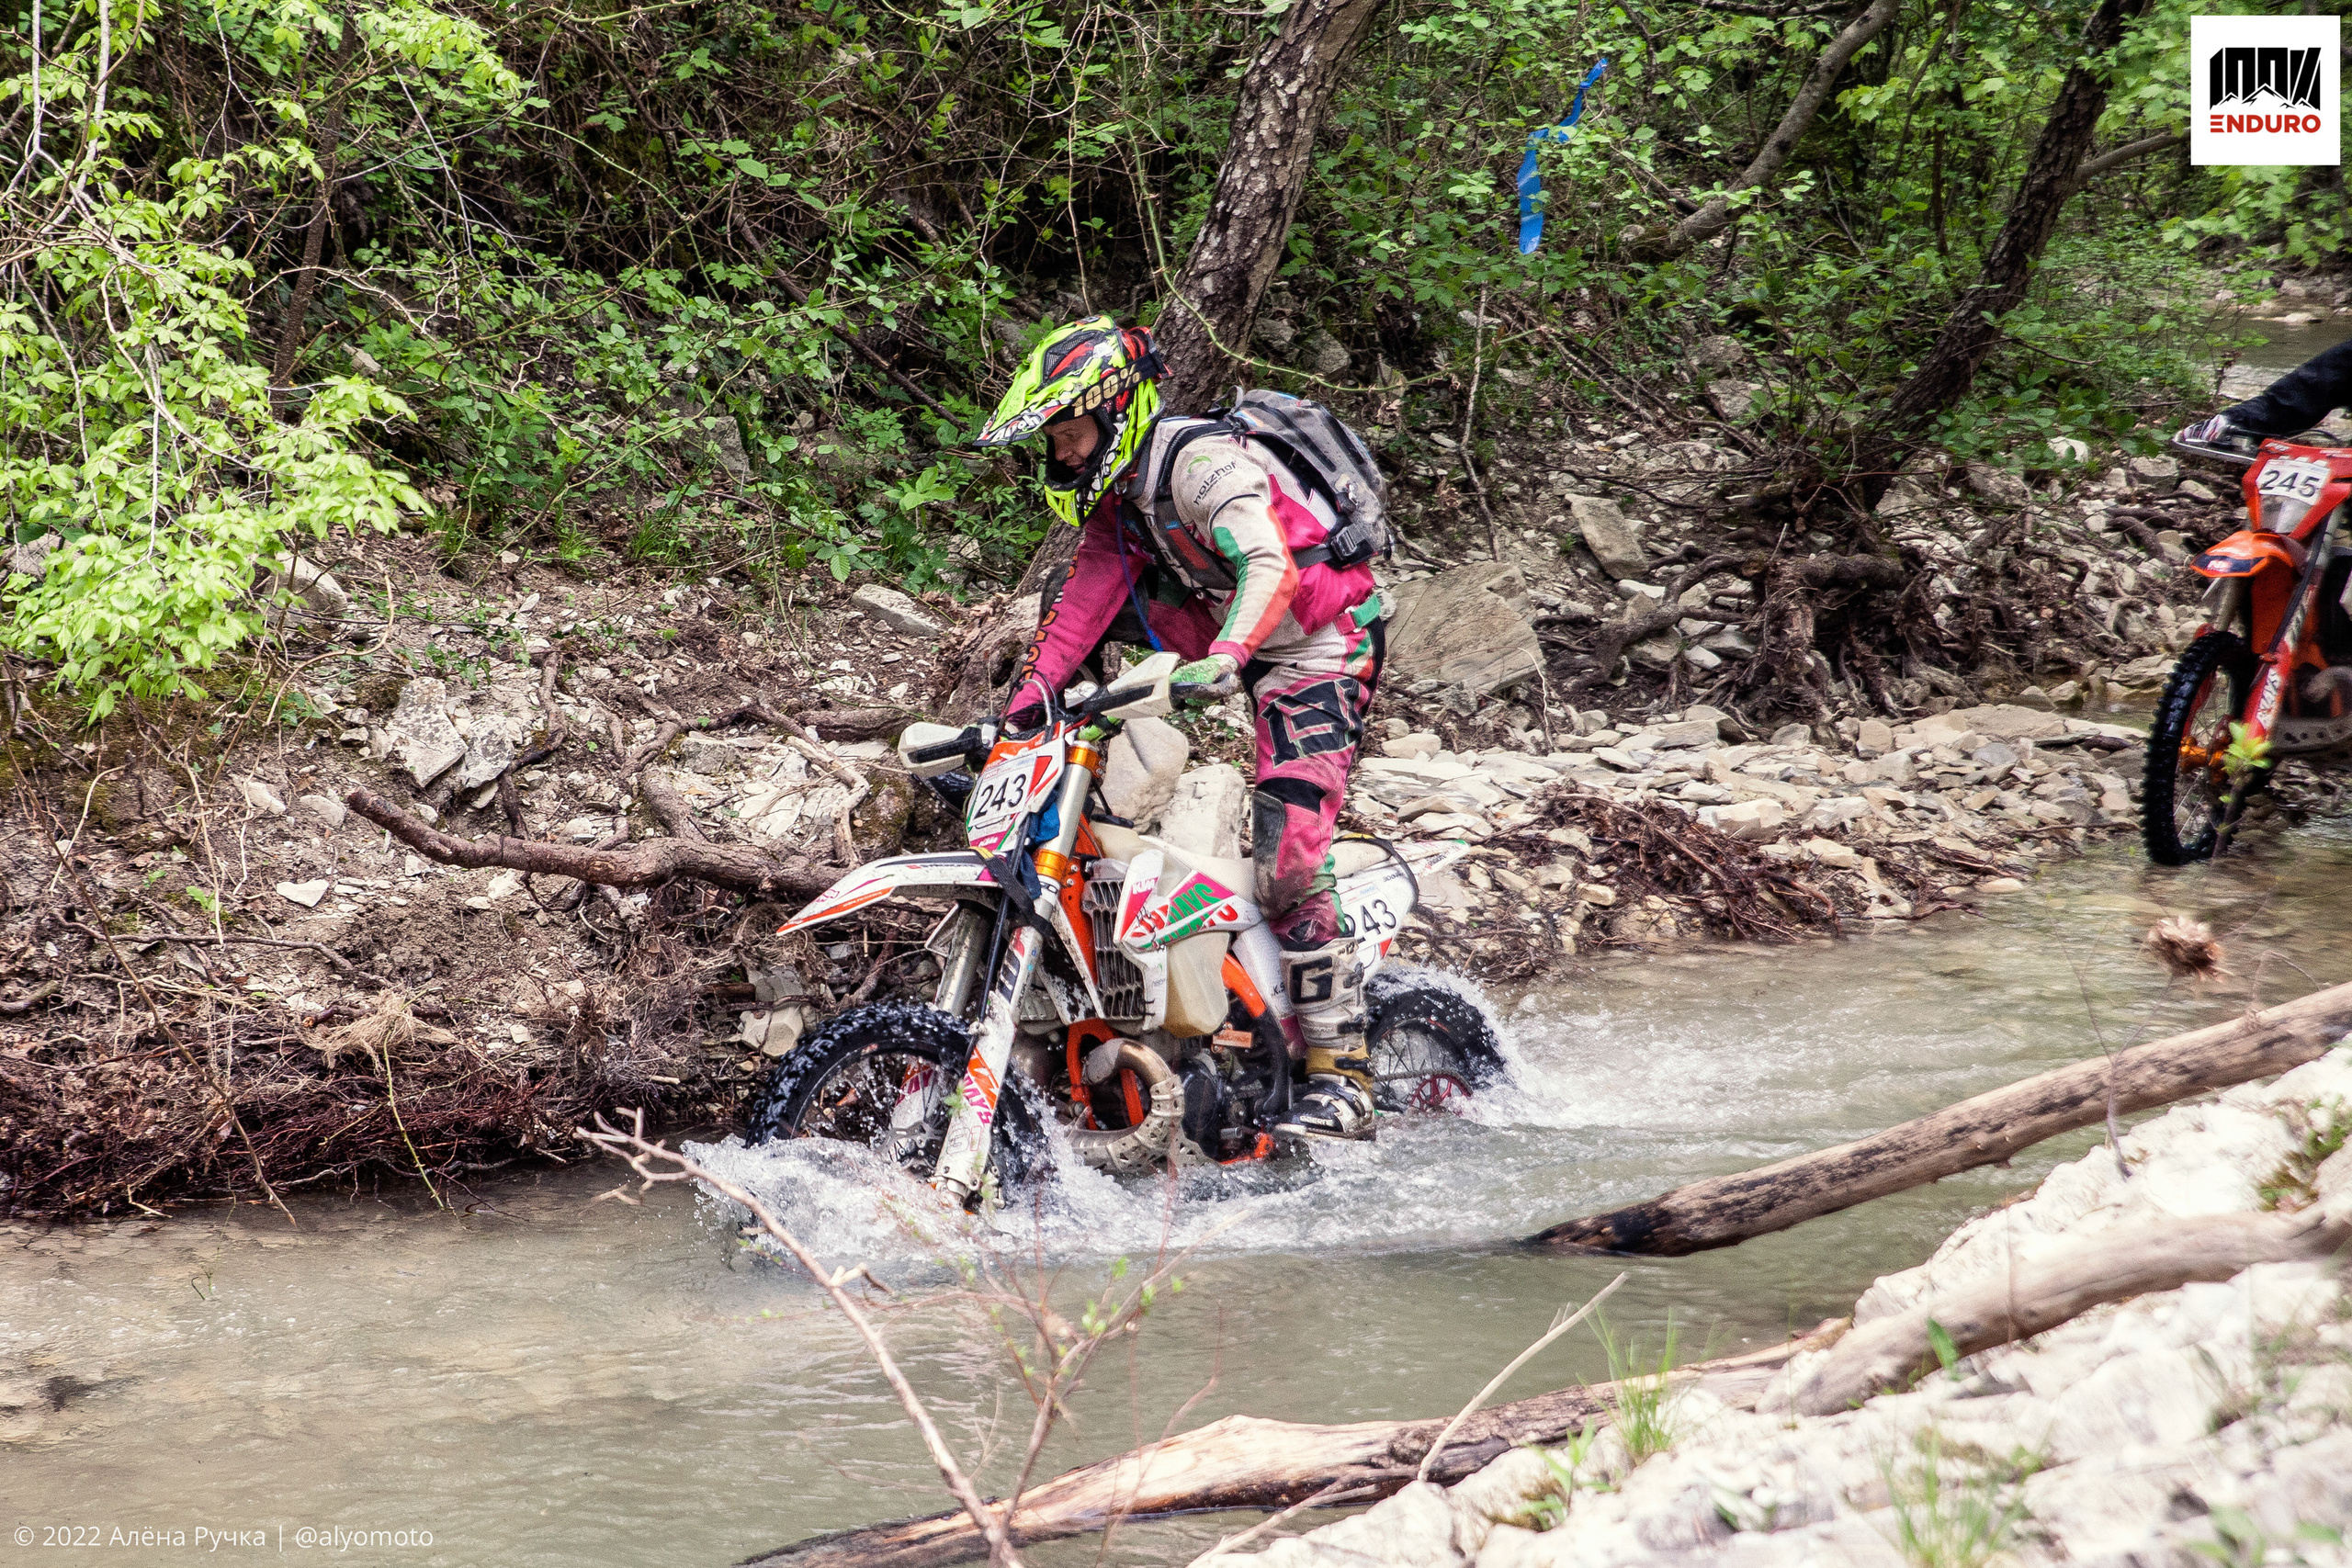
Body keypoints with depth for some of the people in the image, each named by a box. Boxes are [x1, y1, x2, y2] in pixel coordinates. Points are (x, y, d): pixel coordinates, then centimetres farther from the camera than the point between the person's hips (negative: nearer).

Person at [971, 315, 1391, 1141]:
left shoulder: (1201, 461, -21)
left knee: (1288, 862, -19)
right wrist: (1021, 709, -2)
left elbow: (1272, 567, -36)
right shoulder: (1116, 491, 8)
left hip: (1320, 647, -10)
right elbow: (1084, 607, 8)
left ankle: (1341, 1081, -19)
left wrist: (1223, 659, -52)